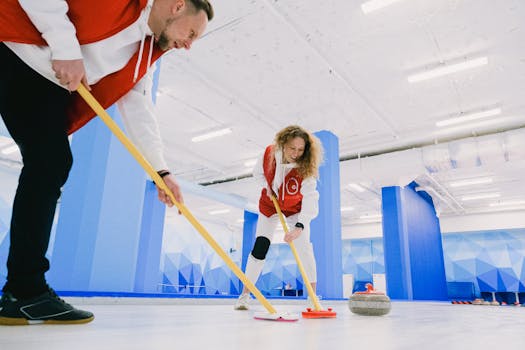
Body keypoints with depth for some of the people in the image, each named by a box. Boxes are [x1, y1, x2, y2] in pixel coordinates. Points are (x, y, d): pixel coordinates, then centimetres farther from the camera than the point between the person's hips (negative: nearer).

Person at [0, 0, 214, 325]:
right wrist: (66, 47, -24)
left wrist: (161, 170, 1)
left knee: (52, 164, -5)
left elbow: (138, 108, 6)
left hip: (48, 84, 7)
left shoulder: (148, 51, 9)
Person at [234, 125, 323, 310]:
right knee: (260, 246, -6)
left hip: (295, 208, -1)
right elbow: (258, 172, -3)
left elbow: (310, 198, -45)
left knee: (304, 247, -13)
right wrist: (267, 188, -20)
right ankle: (245, 294, 3)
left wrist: (299, 226, -58)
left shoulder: (305, 168, -34)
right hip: (269, 204, 2)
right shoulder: (269, 153, -25)